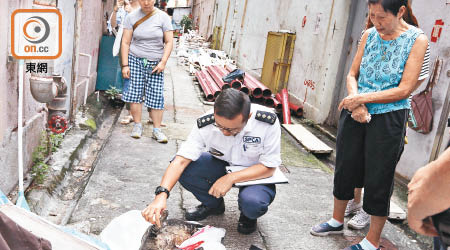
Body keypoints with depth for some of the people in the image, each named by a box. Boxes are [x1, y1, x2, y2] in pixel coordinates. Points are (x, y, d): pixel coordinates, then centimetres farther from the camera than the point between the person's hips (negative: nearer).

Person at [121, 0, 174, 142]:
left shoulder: (163, 17, 1)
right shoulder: (132, 17, 2)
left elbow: (169, 42, 0)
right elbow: (125, 42, 2)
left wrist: (163, 62, -9)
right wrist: (125, 65, -4)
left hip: (155, 63, 0)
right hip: (135, 60, 0)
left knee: (156, 96, -4)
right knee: (135, 93, -3)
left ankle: (157, 130, 3)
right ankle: (137, 125, 10)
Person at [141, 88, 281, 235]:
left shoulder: (268, 122, -29)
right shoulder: (206, 124, -24)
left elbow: (269, 167, -22)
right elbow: (181, 160, -26)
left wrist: (231, 178, -31)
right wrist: (161, 194, -41)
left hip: (257, 174, -3)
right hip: (222, 166, 3)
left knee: (252, 202, -36)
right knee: (184, 168, -22)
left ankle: (248, 214, 5)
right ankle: (213, 204, 7)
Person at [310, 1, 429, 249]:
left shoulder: (417, 40, -9)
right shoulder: (369, 35, 4)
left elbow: (405, 89, -13)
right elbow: (352, 75, 6)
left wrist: (362, 98, -17)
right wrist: (356, 102, -13)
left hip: (388, 119, -4)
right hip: (355, 115, 5)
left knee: (378, 181, 4)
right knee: (344, 169, 14)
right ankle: (337, 221, 36)